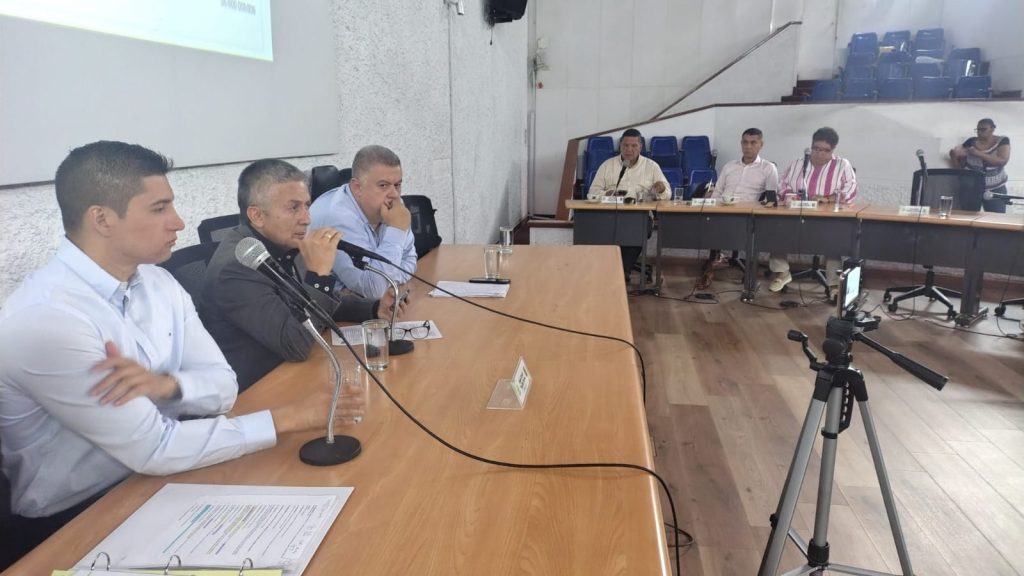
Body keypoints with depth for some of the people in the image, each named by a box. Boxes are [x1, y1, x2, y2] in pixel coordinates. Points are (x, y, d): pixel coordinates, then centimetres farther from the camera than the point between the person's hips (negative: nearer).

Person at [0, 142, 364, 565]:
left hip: (151, 481, 6)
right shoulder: (44, 320, -25)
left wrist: (168, 384, -23)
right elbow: (153, 449, -24)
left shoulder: (157, 283, -2)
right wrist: (288, 418, -21)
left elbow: (223, 385, -2)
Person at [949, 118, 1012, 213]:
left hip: (995, 190, -1)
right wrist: (954, 155, -11)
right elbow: (959, 165, 10)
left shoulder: (1002, 141, -1)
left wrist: (978, 153, -23)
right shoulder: (971, 141, 3)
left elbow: (1002, 161, -18)